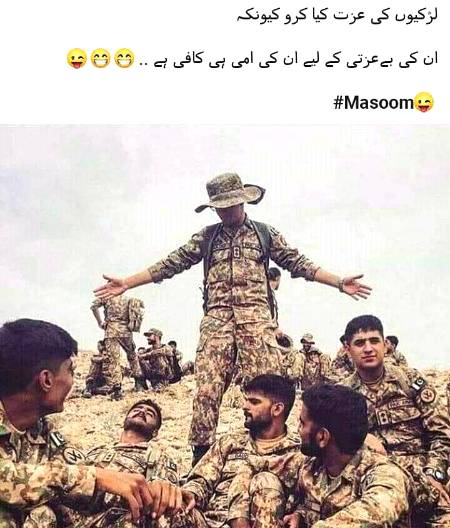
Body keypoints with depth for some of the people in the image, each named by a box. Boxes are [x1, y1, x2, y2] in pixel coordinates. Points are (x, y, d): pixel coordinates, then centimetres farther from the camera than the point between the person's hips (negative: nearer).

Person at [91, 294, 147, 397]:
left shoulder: (107, 297, 7)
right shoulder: (128, 299, 18)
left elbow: (94, 306, -5)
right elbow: (140, 305, 10)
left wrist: (100, 322, 1)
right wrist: (133, 324, 12)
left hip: (111, 331, -3)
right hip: (126, 331, 4)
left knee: (112, 359, -4)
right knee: (132, 355, 24)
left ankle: (116, 390, -12)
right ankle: (139, 383, 24)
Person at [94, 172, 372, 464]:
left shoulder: (265, 233, 15)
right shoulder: (206, 237, 17)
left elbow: (298, 263, 12)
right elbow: (171, 263, 14)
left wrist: (340, 283, 3)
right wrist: (126, 284, 9)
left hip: (256, 318, -1)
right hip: (216, 320, 1)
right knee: (208, 390, -5)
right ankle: (201, 456, 3)